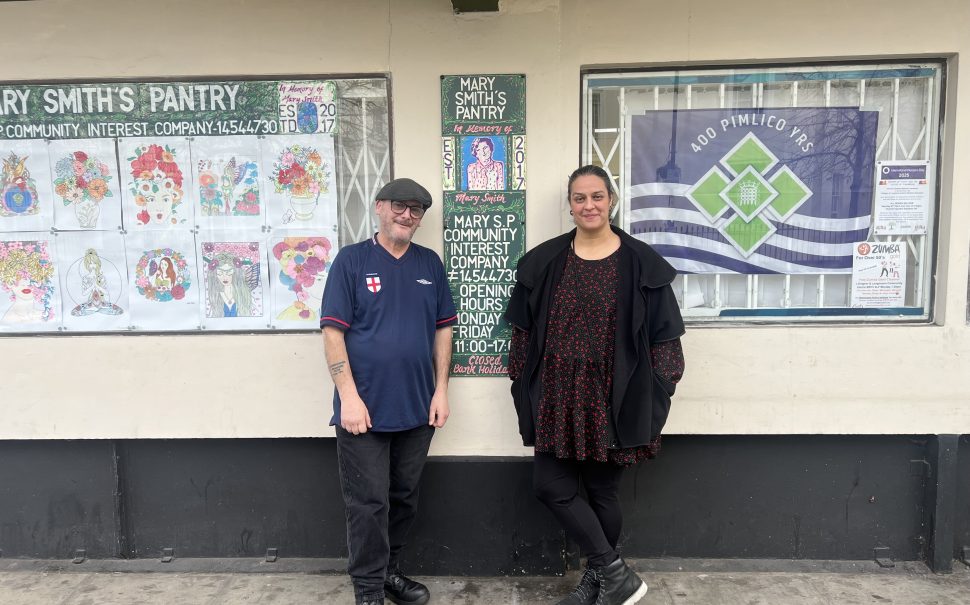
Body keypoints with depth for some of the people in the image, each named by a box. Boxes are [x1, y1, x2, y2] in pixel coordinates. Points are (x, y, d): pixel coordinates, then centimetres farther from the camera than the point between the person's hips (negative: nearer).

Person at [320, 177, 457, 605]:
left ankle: (389, 570, 36)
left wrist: (441, 390, 3)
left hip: (417, 409, 4)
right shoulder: (351, 260, -4)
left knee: (404, 498, 17)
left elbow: (443, 329, 9)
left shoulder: (430, 264, 8)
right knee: (368, 503, 5)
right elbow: (333, 331, -9)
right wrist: (349, 396, -15)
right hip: (365, 409, -4)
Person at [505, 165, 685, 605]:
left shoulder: (641, 263, -3)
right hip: (558, 396, 3)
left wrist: (656, 394, -6)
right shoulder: (544, 262, 4)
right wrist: (524, 387, 4)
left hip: (613, 399, -3)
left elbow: (662, 335, -2)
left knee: (602, 491, 8)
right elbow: (524, 331, 6)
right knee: (550, 486, 3)